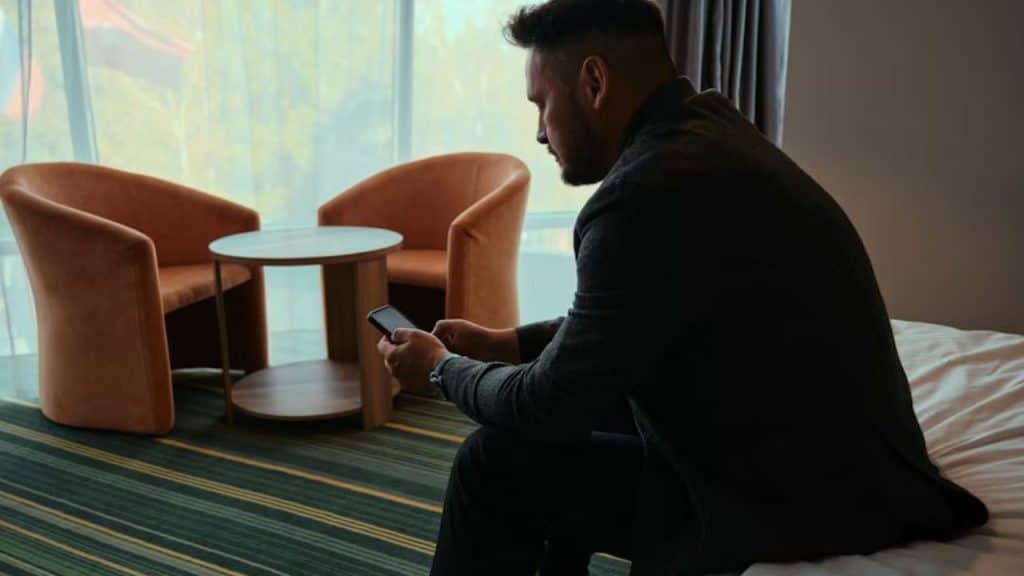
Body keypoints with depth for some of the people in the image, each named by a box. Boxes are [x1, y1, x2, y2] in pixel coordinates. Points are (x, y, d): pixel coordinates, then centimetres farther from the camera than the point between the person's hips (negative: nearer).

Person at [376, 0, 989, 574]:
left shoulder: (653, 187, -25)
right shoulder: (705, 132, 5)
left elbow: (553, 407, -17)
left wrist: (443, 368, 1)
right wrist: (504, 343, 14)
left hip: (800, 503, -9)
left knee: (497, 464, -4)